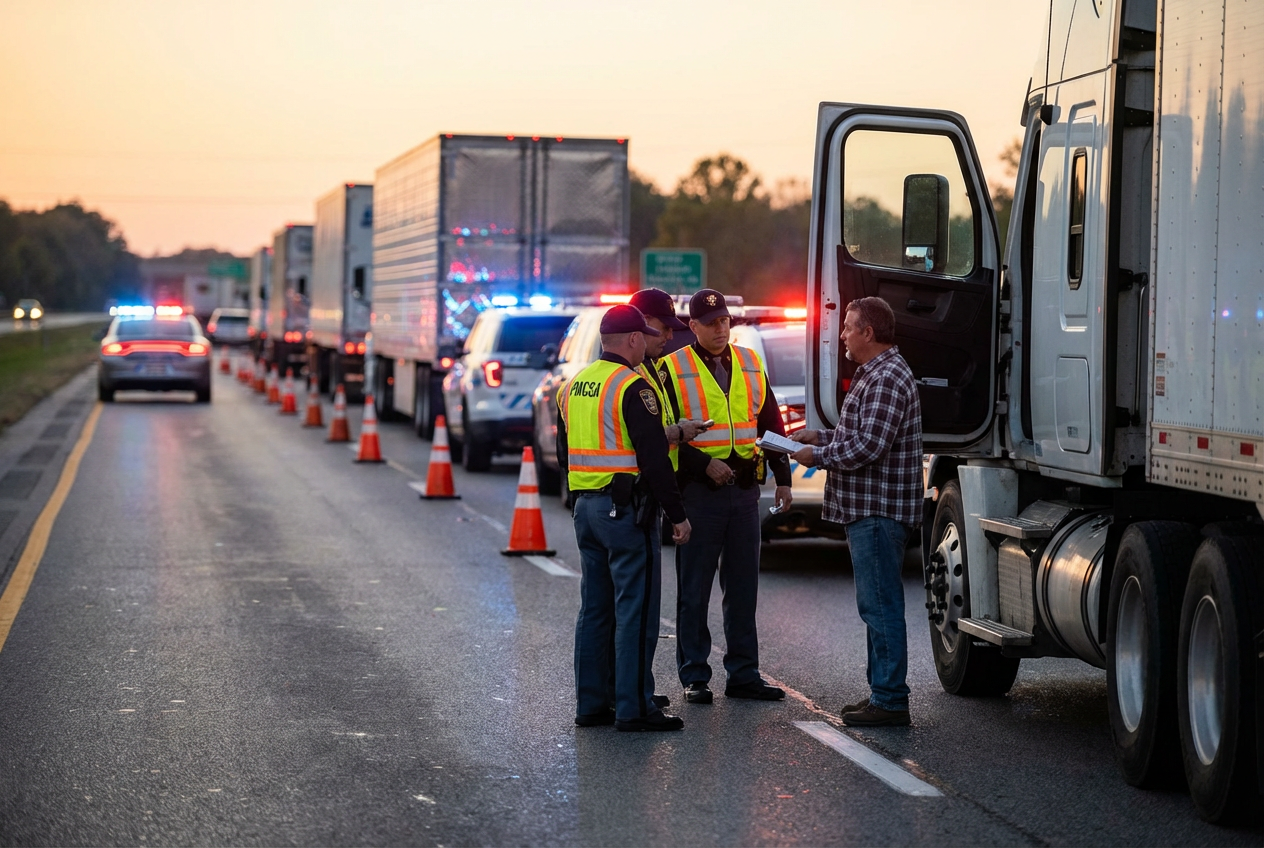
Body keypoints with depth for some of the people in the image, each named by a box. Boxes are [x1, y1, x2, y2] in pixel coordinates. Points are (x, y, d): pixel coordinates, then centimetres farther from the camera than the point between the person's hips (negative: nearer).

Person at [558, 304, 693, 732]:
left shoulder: (572, 387, 13)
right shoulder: (632, 387, -14)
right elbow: (653, 457, -17)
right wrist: (676, 514, -12)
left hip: (585, 507, 8)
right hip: (627, 509, -8)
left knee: (595, 608, 13)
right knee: (635, 609, -4)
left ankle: (591, 704, 16)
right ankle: (634, 708, -4)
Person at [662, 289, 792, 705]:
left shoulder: (751, 365, 12)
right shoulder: (674, 370, -3)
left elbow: (772, 424, 16)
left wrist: (782, 478, 9)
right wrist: (704, 464, -17)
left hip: (744, 489, 4)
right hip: (698, 492, -4)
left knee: (743, 588, 9)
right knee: (694, 590, 1)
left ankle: (743, 674, 16)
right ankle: (694, 677, 8)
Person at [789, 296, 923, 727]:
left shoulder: (888, 379, -17)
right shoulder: (874, 373, 18)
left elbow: (868, 446, -23)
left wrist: (817, 457, -12)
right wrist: (822, 437, 14)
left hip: (879, 510, -11)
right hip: (869, 509, 11)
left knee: (880, 604, -9)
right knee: (876, 604, 15)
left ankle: (890, 700, -6)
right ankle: (882, 693, 22)